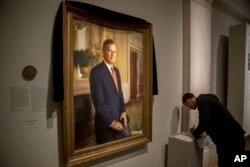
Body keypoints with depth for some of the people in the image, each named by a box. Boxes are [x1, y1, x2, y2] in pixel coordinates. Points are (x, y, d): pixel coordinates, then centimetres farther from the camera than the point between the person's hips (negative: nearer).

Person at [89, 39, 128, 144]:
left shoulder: (116, 70, 9)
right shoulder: (96, 71, -16)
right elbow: (98, 101, -20)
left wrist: (123, 111, 3)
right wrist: (110, 121, -16)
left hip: (118, 119, 7)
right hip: (105, 122, -7)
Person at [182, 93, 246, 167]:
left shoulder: (201, 101, -14)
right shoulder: (205, 99, 16)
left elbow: (204, 123, -26)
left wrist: (195, 133, -8)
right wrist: (197, 131, 14)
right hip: (226, 138, 10)